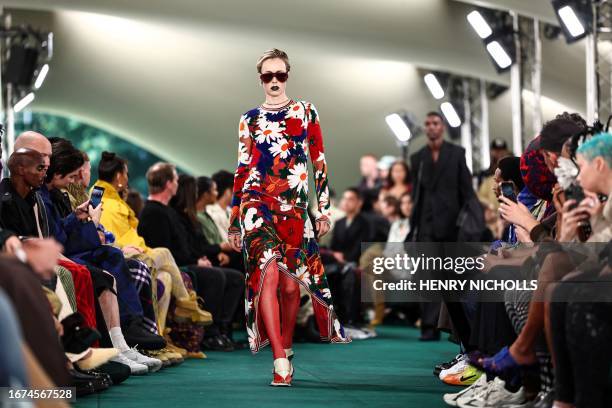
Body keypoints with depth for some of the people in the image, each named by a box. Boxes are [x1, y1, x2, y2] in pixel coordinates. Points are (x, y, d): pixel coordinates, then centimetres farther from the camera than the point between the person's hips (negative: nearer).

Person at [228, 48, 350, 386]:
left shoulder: (306, 112, 10)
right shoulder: (250, 119, 11)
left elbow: (319, 162, 10)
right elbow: (242, 170, 13)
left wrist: (324, 209, 4)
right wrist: (234, 221, 12)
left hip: (294, 207, 1)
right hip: (257, 203, -1)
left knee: (291, 283, 0)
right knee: (268, 272, -19)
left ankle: (286, 346, 23)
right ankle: (280, 360, -21)